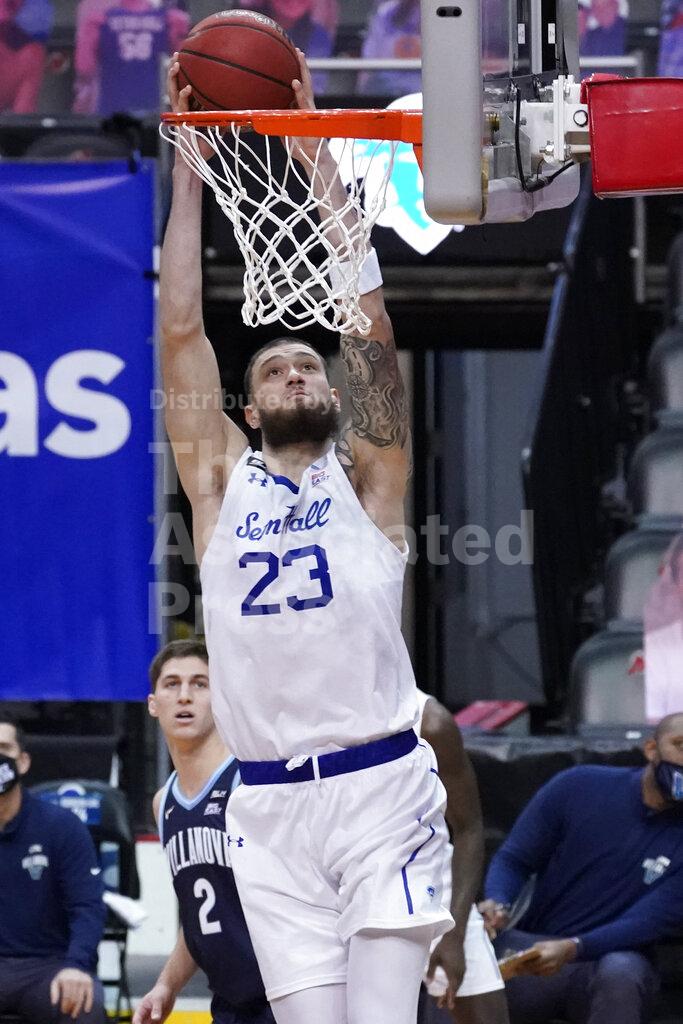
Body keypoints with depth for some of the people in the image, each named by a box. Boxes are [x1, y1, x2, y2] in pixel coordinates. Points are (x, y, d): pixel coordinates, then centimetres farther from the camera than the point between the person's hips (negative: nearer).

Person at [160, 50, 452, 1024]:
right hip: (269, 807, 2)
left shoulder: (366, 478, 10)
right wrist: (189, 171, 8)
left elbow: (368, 322, 2)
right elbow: (180, 331, 8)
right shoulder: (222, 484, 13)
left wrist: (318, 157, 2)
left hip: (383, 790, -2)